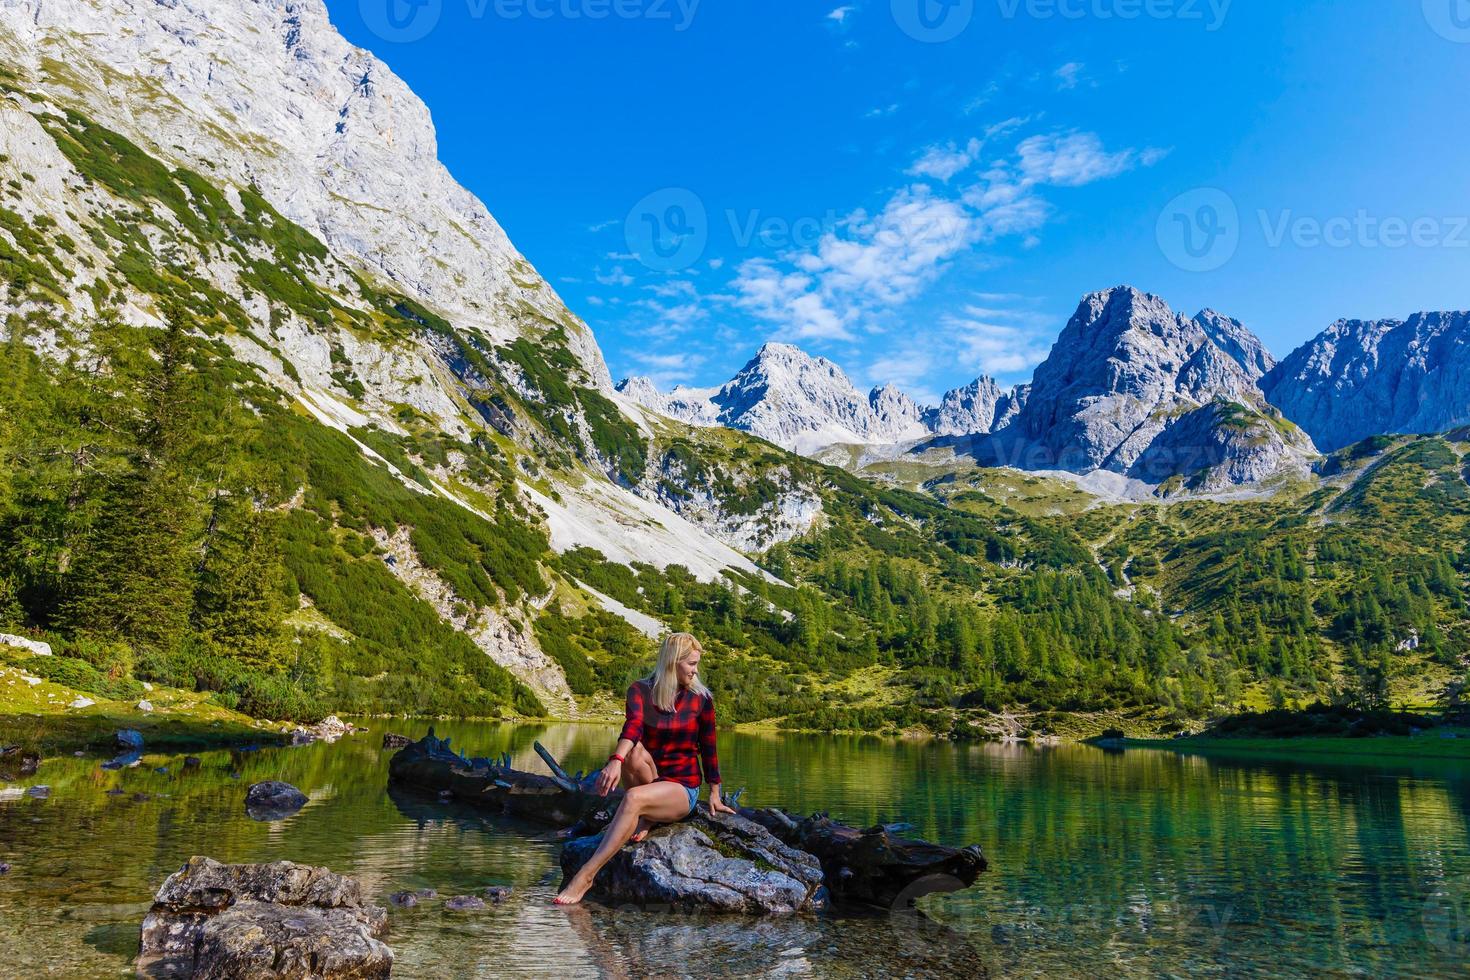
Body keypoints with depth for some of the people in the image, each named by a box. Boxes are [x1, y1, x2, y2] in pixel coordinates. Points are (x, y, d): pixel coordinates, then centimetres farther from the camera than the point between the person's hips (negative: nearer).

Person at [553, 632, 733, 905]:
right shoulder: (641, 690, -4)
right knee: (634, 752, -32)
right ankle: (646, 817, -11)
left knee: (633, 798, -34)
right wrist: (616, 760, -43)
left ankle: (586, 875, -34)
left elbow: (708, 748, 7)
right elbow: (633, 726, -24)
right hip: (648, 785, 2)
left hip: (682, 789, -2)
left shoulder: (701, 698, -2)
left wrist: (715, 795, 10)